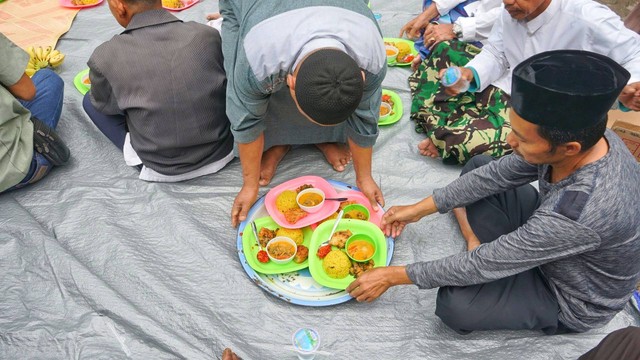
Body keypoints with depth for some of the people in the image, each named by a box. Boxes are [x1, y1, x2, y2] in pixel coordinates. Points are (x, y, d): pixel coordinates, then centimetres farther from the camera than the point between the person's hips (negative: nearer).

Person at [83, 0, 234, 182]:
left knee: (90, 101, 15)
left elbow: (104, 104, 2)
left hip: (162, 170, -2)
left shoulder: (106, 57, -19)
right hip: (222, 152, 3)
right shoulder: (208, 35, -14)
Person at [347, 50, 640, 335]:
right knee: (478, 166, 3)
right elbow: (498, 174, -8)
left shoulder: (582, 211, -42)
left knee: (453, 304, -28)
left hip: (572, 301, -6)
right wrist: (419, 209, -5)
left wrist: (393, 276, -22)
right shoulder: (580, 133, -20)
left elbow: (484, 266, -33)